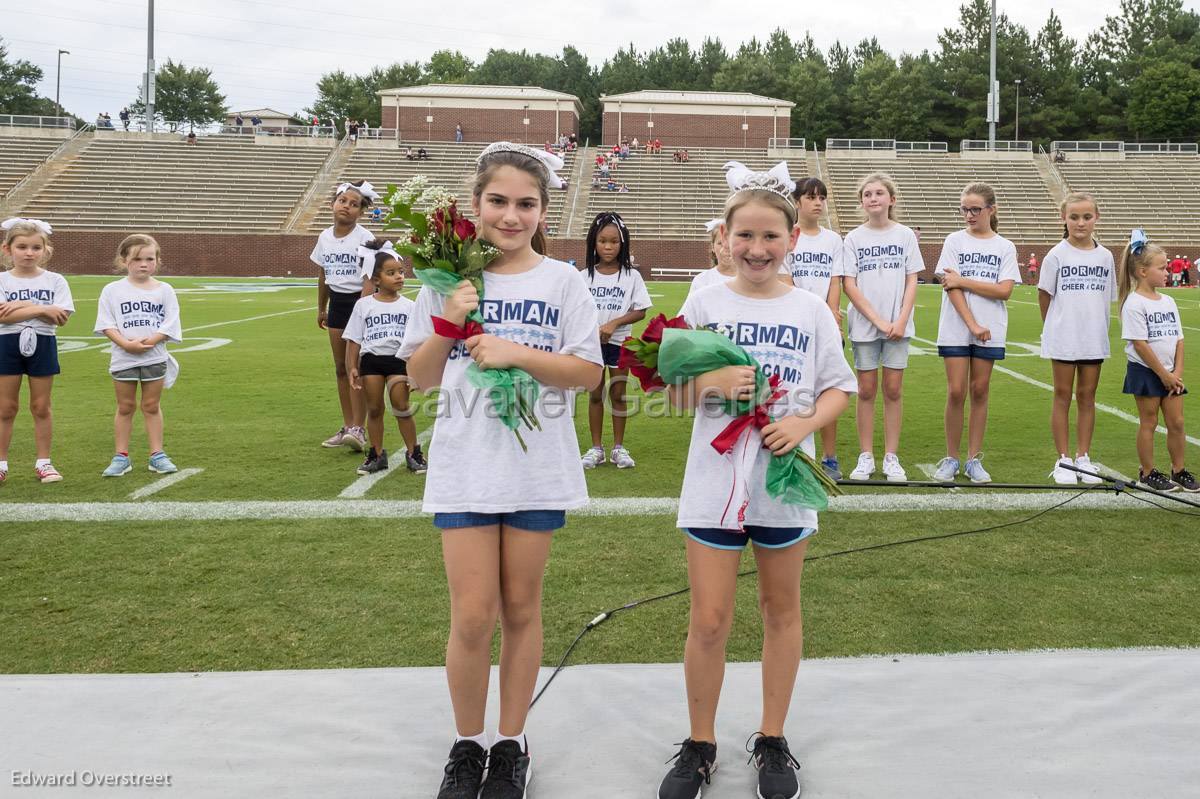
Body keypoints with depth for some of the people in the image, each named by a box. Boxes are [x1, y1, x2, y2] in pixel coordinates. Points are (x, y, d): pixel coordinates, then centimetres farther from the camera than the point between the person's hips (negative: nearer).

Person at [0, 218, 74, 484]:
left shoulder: (55, 281, -1)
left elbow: (61, 318, -13)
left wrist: (22, 307, -18)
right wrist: (41, 310, -20)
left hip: (42, 345, 0)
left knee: (41, 407, 8)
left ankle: (43, 462, 17)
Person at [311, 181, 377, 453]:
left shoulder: (364, 237, -11)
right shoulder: (325, 237, 7)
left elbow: (369, 278, -17)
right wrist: (321, 308, 20)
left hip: (359, 300, -6)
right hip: (337, 302, 6)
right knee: (341, 367, 9)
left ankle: (358, 428, -6)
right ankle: (347, 427, 16)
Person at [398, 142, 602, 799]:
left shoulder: (562, 280, 0)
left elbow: (588, 372, -4)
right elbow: (420, 378, 5)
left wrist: (516, 353, -16)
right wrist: (448, 324, -11)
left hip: (538, 468, 0)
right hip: (466, 467, 0)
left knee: (521, 608, 10)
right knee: (473, 615, -2)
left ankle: (511, 744, 25)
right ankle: (467, 745, 19)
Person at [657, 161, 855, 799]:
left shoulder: (810, 310, 1)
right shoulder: (704, 304, 0)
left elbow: (838, 388, 4)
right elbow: (673, 391, 2)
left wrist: (806, 423, -15)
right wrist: (711, 381, -18)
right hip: (715, 478, -1)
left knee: (781, 609, 13)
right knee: (708, 619, 0)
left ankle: (772, 740, 29)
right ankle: (700, 746, 19)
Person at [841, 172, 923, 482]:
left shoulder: (905, 235, 4)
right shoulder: (854, 238, 2)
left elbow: (912, 282, 3)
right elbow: (849, 285, -3)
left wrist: (901, 321, -10)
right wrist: (878, 320, -12)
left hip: (898, 325, 0)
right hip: (864, 325, 0)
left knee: (893, 389, 3)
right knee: (866, 390, 4)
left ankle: (891, 457, 10)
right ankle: (866, 457, 12)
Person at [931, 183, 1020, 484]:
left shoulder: (1005, 247, 6)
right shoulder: (955, 241, 3)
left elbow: (1004, 291, -6)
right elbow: (951, 288, -6)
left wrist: (963, 281, -11)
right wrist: (972, 324, -14)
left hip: (990, 332, 1)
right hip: (956, 330, -1)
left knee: (980, 391, 5)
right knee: (956, 392, -4)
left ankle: (974, 459, 13)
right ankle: (951, 458, 8)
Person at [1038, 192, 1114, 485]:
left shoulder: (1105, 256, 5)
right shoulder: (1057, 255, -4)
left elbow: (1108, 297, 11)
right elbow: (1044, 295, 1)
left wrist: (1099, 327, 7)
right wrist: (1053, 328, 5)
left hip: (1094, 338, 3)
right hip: (1063, 337, -3)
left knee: (1087, 396, 8)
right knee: (1063, 395, 3)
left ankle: (1083, 458, 16)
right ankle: (1063, 460, 9)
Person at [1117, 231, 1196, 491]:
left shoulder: (1168, 301, 8)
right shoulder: (1134, 303, -13)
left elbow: (1179, 339, 9)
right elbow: (1139, 344, -17)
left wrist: (1177, 373, -2)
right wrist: (1164, 375, -14)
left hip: (1169, 373, 6)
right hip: (1145, 371, -6)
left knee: (1177, 423, 7)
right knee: (1149, 422, 2)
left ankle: (1179, 471, 19)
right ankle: (1147, 473, 13)